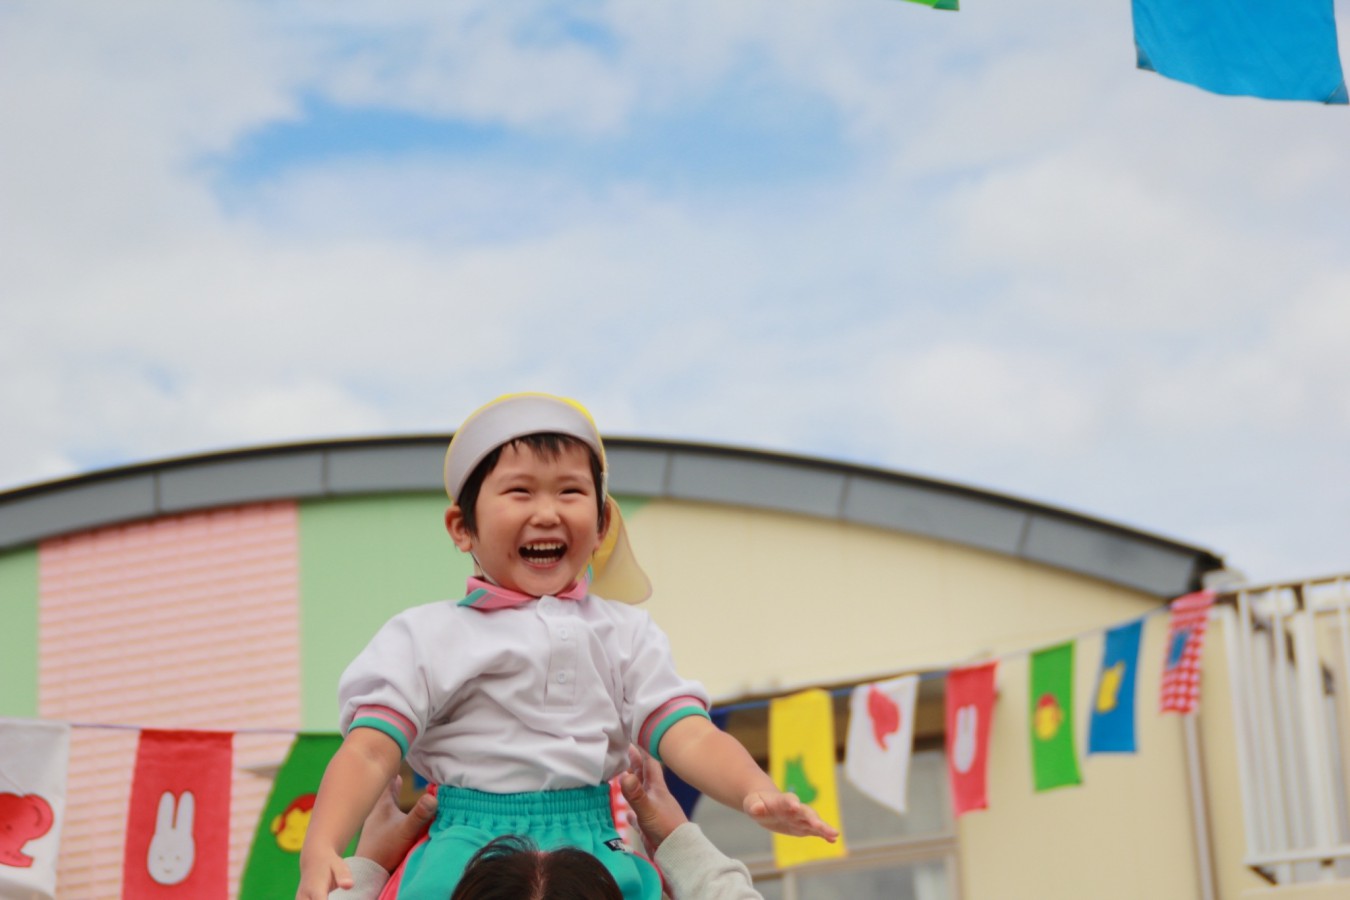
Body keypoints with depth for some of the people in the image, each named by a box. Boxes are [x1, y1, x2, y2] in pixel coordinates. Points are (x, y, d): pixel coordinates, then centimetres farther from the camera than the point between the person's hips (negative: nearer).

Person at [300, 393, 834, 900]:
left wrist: (755, 792, -20)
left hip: (597, 851, 3)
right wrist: (321, 850, -21)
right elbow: (370, 752, -3)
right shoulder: (426, 637, 6)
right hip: (469, 846, -3)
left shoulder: (625, 634, 14)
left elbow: (689, 738, 2)